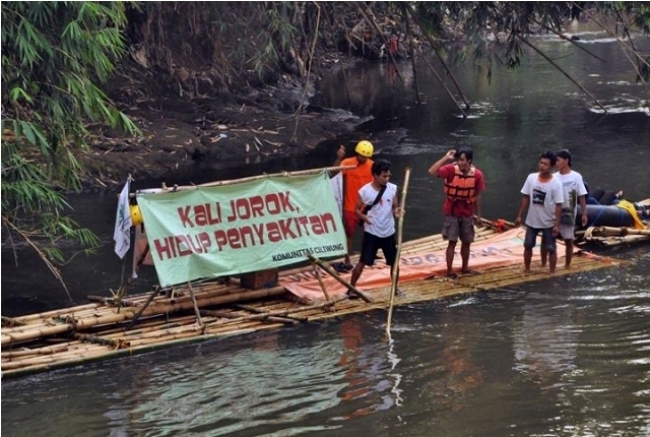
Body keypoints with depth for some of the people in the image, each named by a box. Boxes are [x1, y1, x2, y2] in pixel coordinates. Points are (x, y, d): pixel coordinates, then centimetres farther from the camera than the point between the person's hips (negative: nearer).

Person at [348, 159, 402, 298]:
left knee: (394, 262, 12)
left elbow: (395, 206, 6)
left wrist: (397, 212, -18)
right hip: (371, 233, -4)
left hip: (389, 233, 4)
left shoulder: (392, 188, -3)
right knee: (363, 262, -4)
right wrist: (364, 217, -23)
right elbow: (357, 210, -3)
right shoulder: (364, 191, -12)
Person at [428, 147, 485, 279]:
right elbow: (432, 172, -28)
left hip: (467, 214, 3)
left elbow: (477, 195, 2)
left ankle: (465, 267, 31)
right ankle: (449, 271, 4)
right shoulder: (451, 169, -15)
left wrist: (478, 214, 7)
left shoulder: (477, 175, -9)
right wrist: (446, 158, -30)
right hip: (452, 213, -3)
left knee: (466, 242, 13)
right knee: (452, 242, -4)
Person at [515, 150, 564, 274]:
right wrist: (519, 216, 2)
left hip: (549, 223, -4)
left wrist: (557, 224, -17)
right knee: (528, 246, 15)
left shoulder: (556, 183, -18)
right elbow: (525, 198, 2)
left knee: (551, 249, 7)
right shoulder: (531, 178, -7)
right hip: (532, 220, 4)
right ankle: (526, 269, 32)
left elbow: (558, 205, -15)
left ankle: (552, 273, 20)